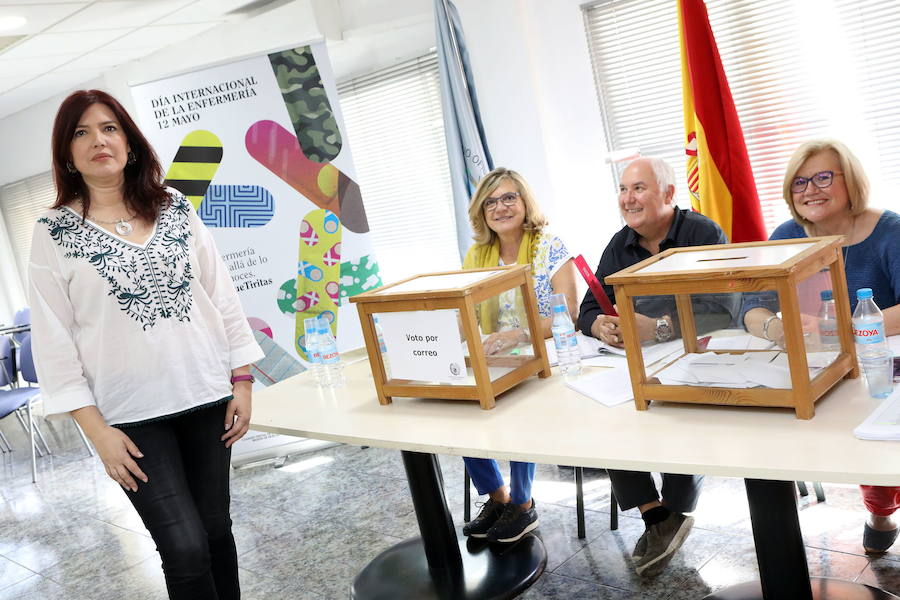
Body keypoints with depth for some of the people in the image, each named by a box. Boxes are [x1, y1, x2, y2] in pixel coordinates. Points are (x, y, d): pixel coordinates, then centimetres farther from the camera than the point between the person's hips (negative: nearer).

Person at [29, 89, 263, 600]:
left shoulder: (176, 209, 5)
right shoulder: (54, 233, -2)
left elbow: (222, 295, 7)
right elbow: (53, 339, -4)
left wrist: (242, 382, 2)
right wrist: (96, 429, -10)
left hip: (206, 397, 3)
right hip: (131, 415, -3)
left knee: (216, 529, 12)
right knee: (186, 547, -7)